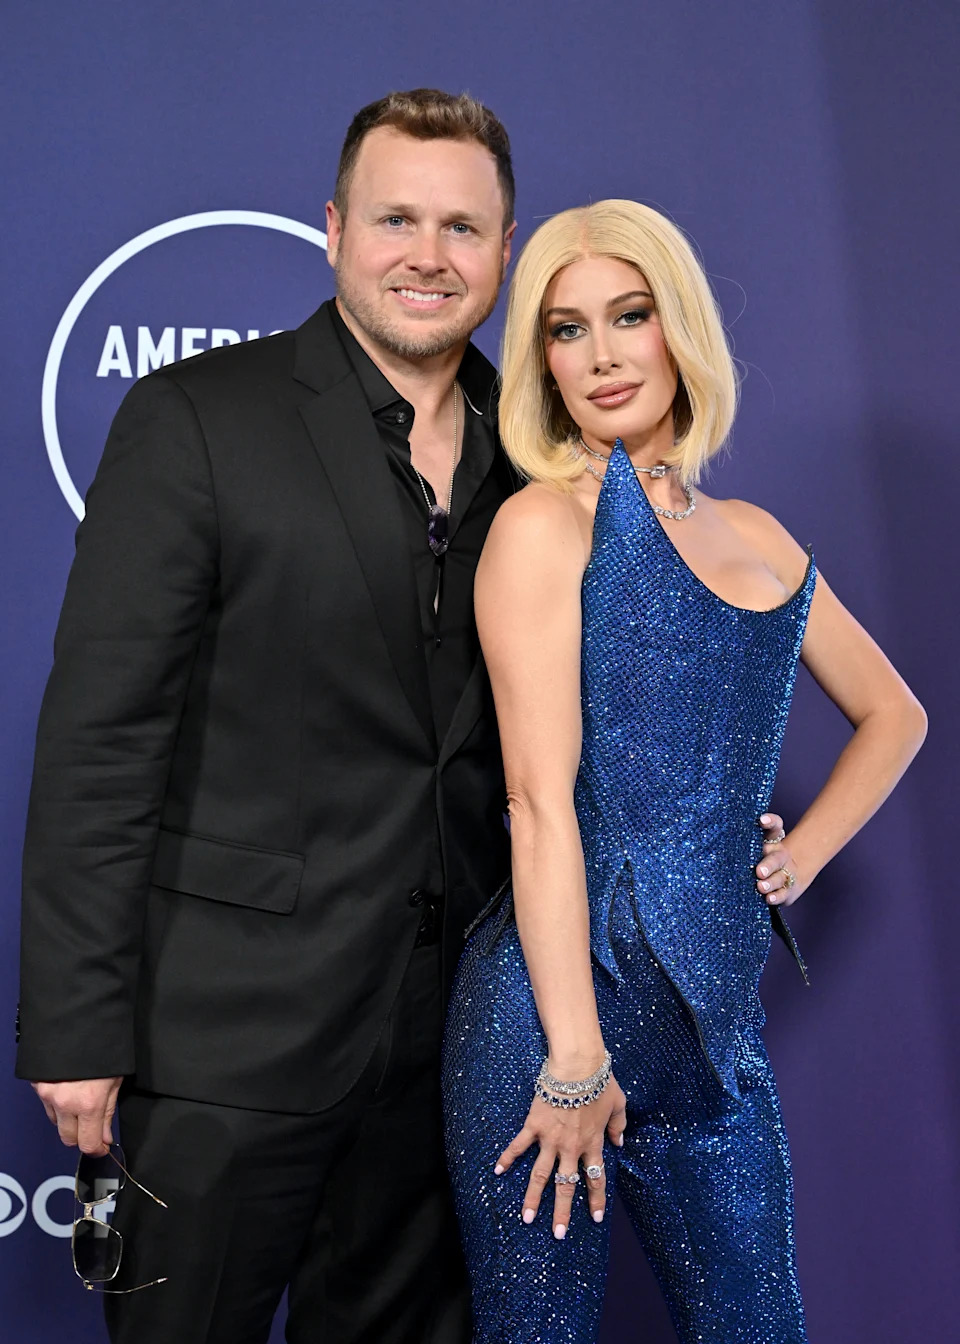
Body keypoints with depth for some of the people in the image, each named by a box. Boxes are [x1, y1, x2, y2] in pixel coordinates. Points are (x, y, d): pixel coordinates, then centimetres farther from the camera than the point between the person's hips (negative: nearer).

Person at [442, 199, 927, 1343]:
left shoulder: (756, 539, 12)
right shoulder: (544, 522, -6)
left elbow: (892, 713, 26)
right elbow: (541, 803, -13)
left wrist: (803, 853, 11)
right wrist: (573, 1056, -16)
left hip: (715, 1012, 6)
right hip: (559, 994, -6)